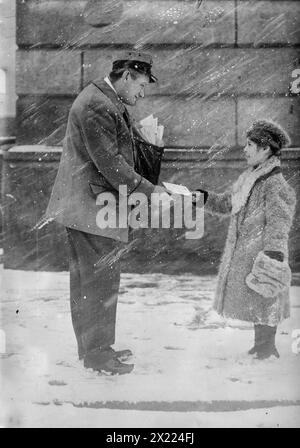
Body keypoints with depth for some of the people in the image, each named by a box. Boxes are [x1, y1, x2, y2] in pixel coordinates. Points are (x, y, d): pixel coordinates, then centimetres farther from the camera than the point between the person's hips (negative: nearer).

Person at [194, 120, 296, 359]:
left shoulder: (276, 185, -17)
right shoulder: (249, 178, 11)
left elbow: (277, 228, -21)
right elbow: (225, 203, 21)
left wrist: (271, 259, -26)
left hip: (262, 254, -9)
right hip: (244, 256, 9)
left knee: (264, 303, 1)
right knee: (254, 304, 17)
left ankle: (266, 351, 13)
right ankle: (260, 346, 31)